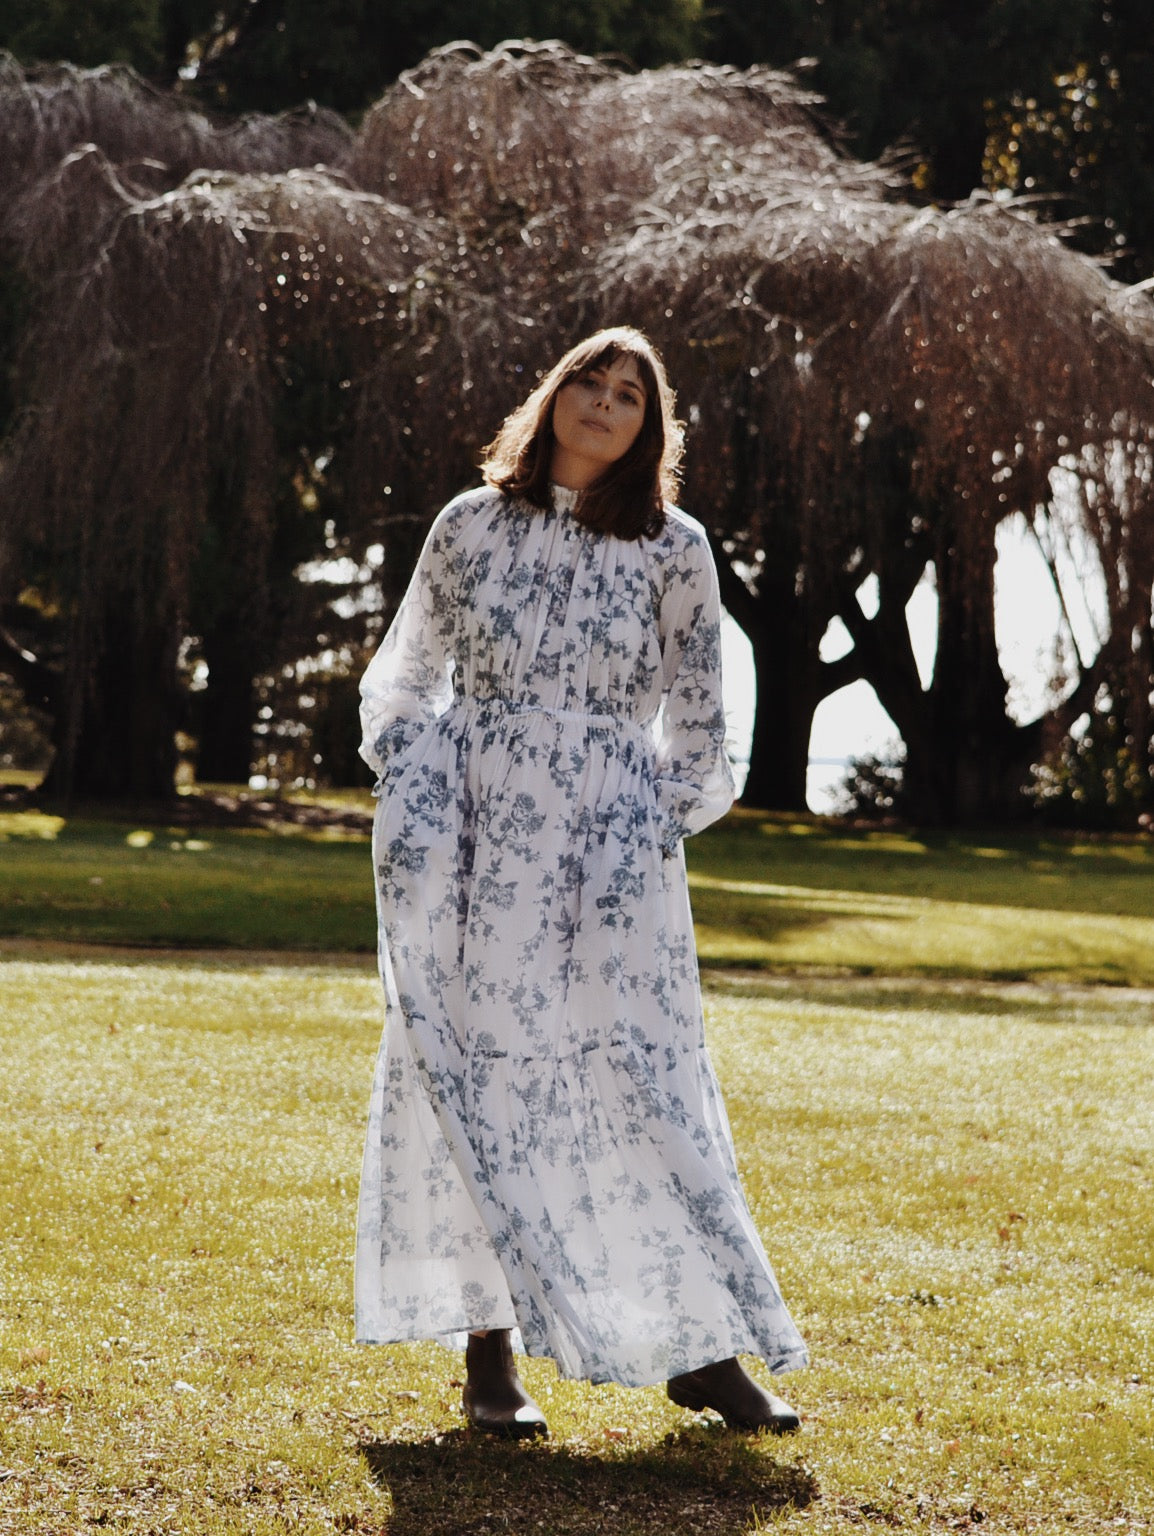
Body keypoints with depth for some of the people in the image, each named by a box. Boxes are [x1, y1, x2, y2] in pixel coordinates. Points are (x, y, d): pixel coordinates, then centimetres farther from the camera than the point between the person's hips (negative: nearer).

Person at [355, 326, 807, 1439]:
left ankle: (702, 1349, 4)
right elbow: (407, 670, 14)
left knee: (641, 1077, -4)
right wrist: (407, 802, 7)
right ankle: (489, 1354, 5)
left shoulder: (672, 549, 4)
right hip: (473, 839, 1)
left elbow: (694, 711, 9)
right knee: (478, 1075, -1)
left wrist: (668, 826, 4)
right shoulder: (472, 523, 7)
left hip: (608, 845, -1)